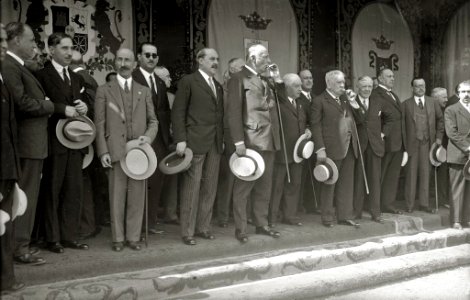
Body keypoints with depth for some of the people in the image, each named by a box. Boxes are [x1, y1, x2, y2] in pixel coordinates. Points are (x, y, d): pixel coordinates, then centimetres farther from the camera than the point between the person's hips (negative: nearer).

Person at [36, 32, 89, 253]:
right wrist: (64, 109, -19)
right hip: (54, 141, -6)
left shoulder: (75, 78, 19)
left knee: (74, 190, 7)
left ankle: (69, 236, 16)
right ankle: (53, 238, 11)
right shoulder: (42, 75, -4)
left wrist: (83, 108, 0)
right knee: (52, 190, 2)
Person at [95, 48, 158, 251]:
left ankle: (133, 237, 13)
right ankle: (118, 238, 12)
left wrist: (149, 136, -7)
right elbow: (99, 124, 3)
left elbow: (153, 121, 14)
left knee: (137, 196, 3)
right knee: (116, 197, 1)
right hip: (116, 151, -2)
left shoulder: (144, 91, 16)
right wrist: (103, 151, -6)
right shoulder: (104, 91, 8)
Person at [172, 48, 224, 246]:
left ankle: (203, 227, 18)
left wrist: (222, 139, 11)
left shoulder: (218, 86, 19)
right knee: (191, 187, -3)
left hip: (215, 144, 6)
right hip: (195, 142, -6)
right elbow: (178, 112, -6)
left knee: (210, 187, 8)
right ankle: (187, 231, 6)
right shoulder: (188, 81, -1)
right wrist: (180, 139, -13)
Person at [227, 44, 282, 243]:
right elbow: (234, 112, -12)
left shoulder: (266, 81, 20)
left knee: (264, 186, 13)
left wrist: (278, 81, 13)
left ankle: (261, 224, 23)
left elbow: (275, 105, 18)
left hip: (268, 141, 8)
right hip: (250, 141, -8)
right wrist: (238, 141, -19)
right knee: (244, 186, -1)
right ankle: (240, 229, 6)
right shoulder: (238, 78, -5)